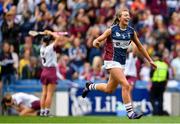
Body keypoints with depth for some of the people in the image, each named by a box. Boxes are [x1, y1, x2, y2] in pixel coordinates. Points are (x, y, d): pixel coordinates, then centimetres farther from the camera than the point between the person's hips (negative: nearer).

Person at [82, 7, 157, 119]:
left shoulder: (131, 31, 3)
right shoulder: (112, 30, -9)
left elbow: (139, 46, 14)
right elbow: (98, 40, -4)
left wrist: (150, 60, 15)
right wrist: (96, 42, -30)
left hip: (122, 62, 6)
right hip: (112, 61, -6)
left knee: (109, 89, 15)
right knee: (126, 85, -19)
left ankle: (90, 86, 42)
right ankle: (130, 112, -13)